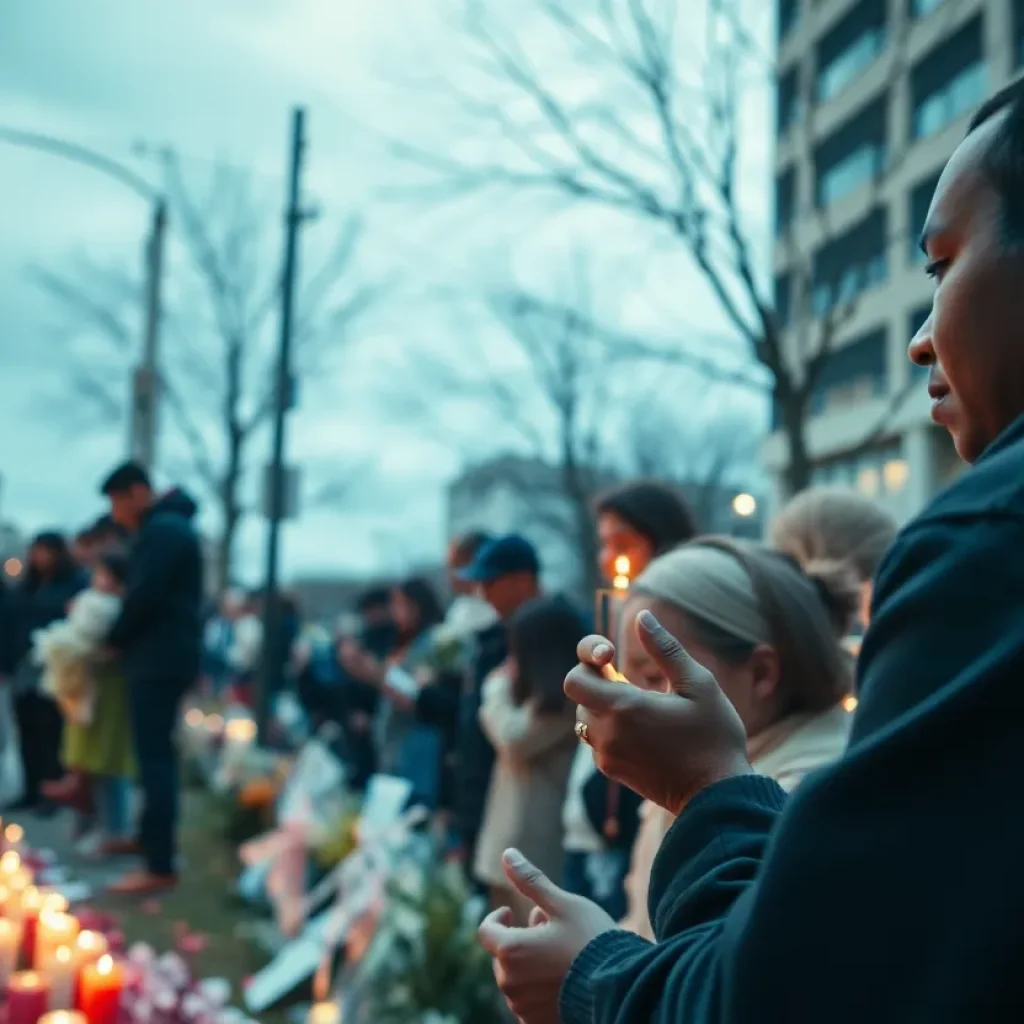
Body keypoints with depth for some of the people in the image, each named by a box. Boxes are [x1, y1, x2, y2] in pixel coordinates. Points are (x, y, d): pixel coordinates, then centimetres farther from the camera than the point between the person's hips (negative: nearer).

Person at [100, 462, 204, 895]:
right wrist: (124, 639, 11)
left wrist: (114, 640, -6)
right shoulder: (168, 526, 19)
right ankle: (150, 837, 31)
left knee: (155, 758, -10)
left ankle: (161, 867, -10)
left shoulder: (163, 530, -14)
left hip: (160, 660, -10)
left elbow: (143, 597, -21)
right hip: (164, 657, 10)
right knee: (154, 754, 18)